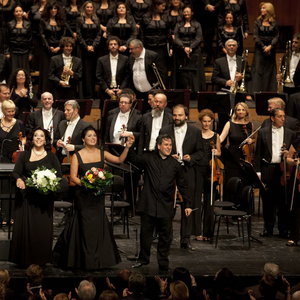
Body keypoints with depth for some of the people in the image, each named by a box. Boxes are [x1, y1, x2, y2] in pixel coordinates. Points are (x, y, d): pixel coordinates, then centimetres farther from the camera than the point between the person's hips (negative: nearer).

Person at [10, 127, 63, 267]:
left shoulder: (51, 156, 8)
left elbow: (59, 175, 5)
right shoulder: (24, 155, 6)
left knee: (43, 228, 0)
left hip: (44, 197, 1)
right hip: (26, 197, 0)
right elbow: (16, 172, 2)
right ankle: (25, 259, 6)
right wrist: (19, 179, -20)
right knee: (25, 227, -2)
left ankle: (41, 259, 9)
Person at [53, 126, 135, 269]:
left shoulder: (102, 153, 4)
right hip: (83, 195, -3)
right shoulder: (78, 155, -4)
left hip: (98, 195, 3)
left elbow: (119, 160, -6)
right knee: (86, 227, 0)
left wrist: (127, 147, -20)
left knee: (98, 225, 7)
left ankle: (99, 260, 18)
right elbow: (73, 177, -6)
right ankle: (87, 261, 9)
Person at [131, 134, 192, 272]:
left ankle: (163, 264, 16)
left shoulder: (175, 164, 6)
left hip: (166, 206, 1)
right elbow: (134, 158, -9)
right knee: (145, 233, 10)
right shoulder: (149, 158, 3)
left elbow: (182, 185, 11)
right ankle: (143, 258, 28)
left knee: (165, 236, 5)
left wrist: (187, 204, 10)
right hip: (149, 204, -1)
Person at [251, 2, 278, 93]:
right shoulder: (258, 22, 4)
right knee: (258, 71, -5)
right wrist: (263, 47, -11)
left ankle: (270, 92, 5)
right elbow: (255, 36, -3)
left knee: (270, 71, 2)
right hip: (259, 49, -1)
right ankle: (257, 91, -5)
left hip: (271, 50, 1)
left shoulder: (274, 23, 4)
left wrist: (270, 46, -16)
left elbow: (276, 36, -1)